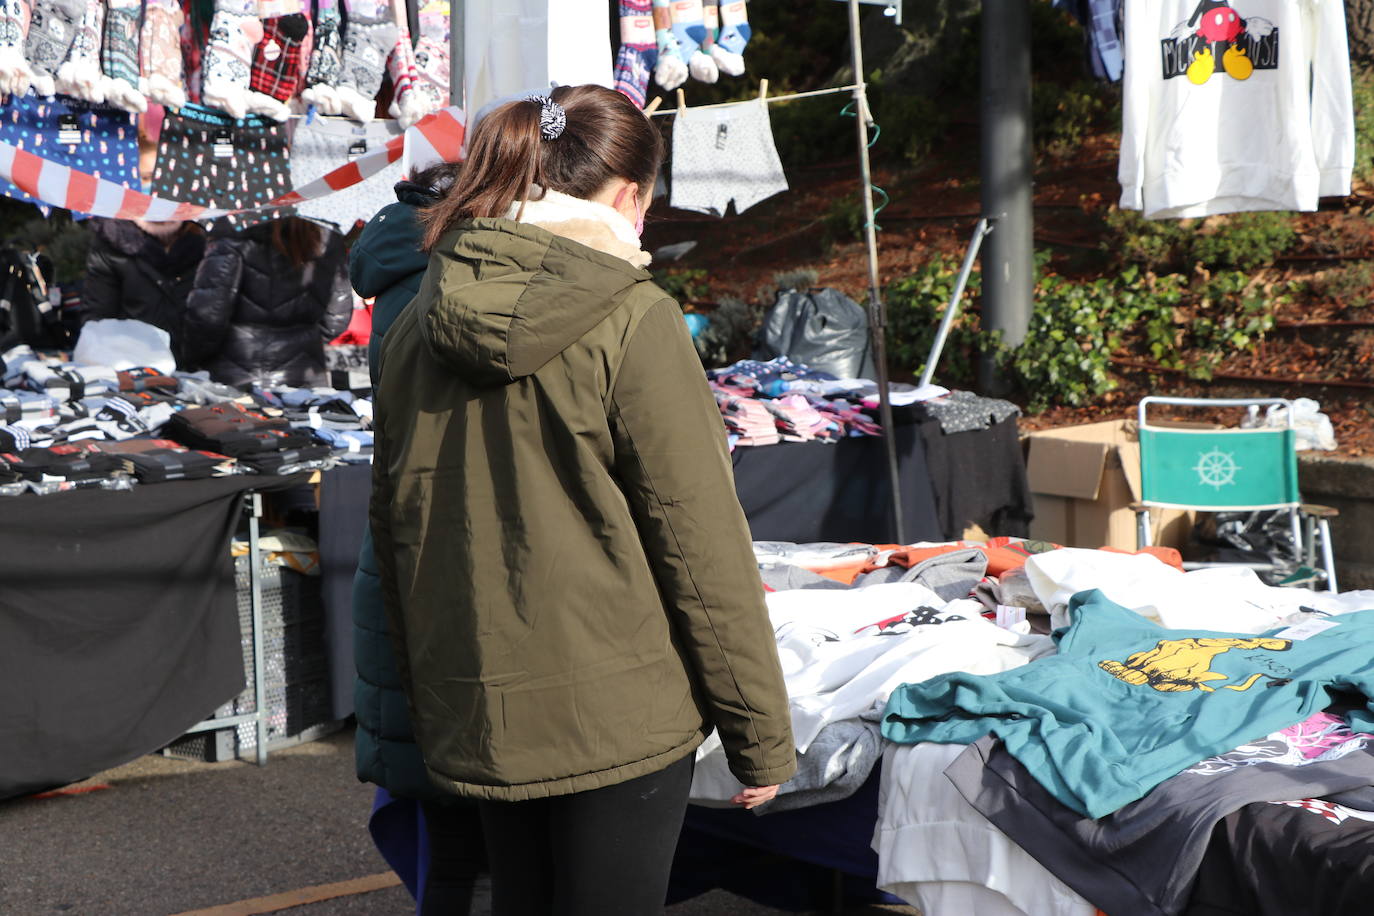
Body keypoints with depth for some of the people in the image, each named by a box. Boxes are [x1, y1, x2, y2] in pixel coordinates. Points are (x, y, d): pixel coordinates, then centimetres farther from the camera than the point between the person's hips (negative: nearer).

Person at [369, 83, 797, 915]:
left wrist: (423, 690, 23)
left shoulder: (419, 325, 4)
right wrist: (761, 734, -6)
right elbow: (701, 541, -14)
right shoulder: (632, 320, -14)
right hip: (617, 714, -6)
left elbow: (394, 524, 12)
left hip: (477, 713, 6)